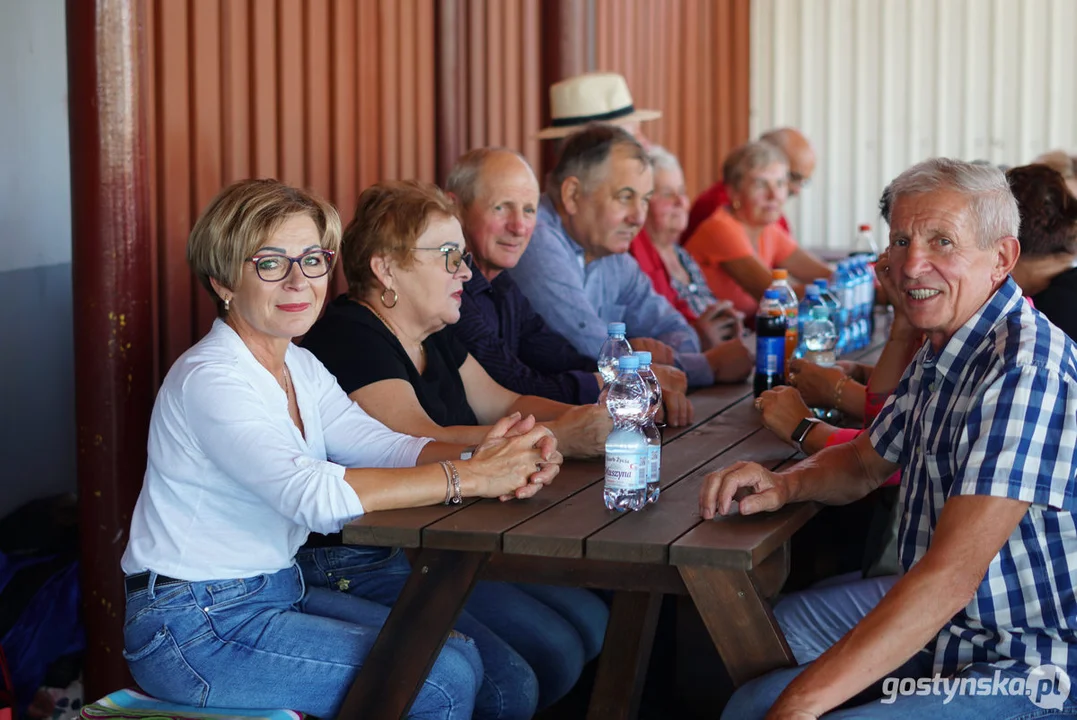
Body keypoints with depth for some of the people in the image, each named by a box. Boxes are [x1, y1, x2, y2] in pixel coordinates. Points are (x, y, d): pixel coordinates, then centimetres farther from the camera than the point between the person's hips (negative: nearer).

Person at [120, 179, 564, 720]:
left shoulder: (299, 367, 9)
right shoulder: (209, 380, -20)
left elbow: (385, 446, -4)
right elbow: (312, 495, -33)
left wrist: (481, 455, -24)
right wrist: (469, 477, -32)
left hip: (279, 591, 9)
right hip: (193, 627, -9)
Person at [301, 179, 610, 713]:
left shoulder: (434, 338, 14)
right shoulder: (350, 338, -17)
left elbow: (506, 405, 15)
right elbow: (424, 444, -29)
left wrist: (588, 417, -6)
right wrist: (563, 437, -33)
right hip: (362, 562, -10)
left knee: (592, 623, 1)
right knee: (552, 653, -15)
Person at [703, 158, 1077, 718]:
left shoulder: (1027, 372, -27)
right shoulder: (938, 354, 5)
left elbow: (951, 575, -32)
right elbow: (867, 462, 21)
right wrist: (786, 484, -3)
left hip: (1023, 668, -10)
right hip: (934, 615, 10)